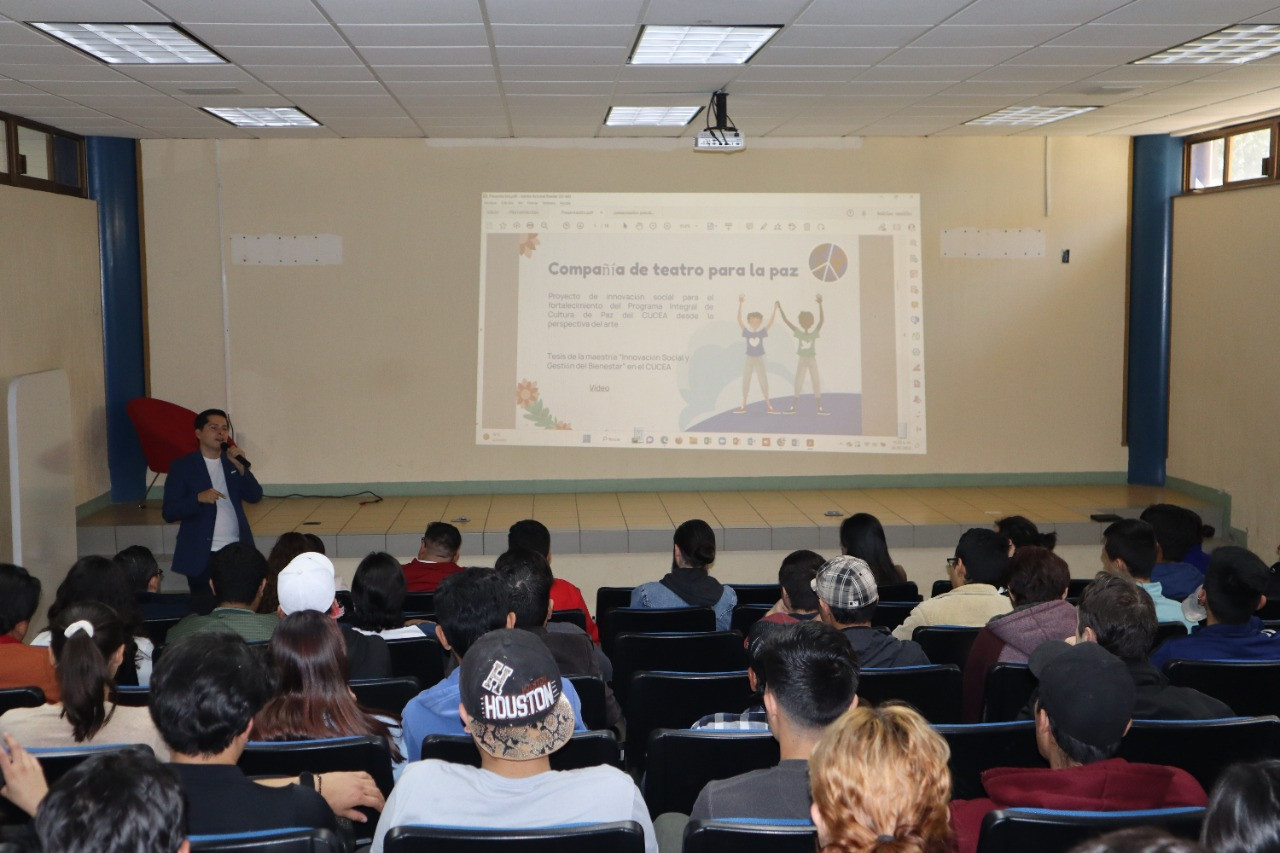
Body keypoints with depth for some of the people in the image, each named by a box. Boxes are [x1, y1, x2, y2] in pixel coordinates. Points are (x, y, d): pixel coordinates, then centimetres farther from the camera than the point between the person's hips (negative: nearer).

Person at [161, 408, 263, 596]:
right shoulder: (182, 466, -1)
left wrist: (241, 467, -11)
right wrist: (198, 498, -22)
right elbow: (168, 512, -6)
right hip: (202, 555, -3)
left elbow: (255, 496, 3)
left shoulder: (232, 461, 12)